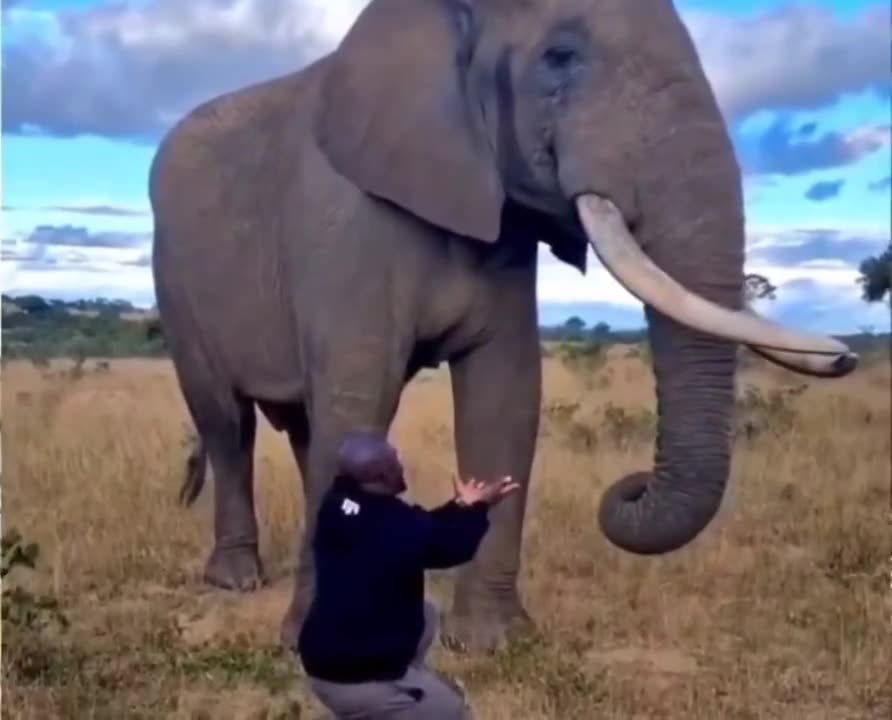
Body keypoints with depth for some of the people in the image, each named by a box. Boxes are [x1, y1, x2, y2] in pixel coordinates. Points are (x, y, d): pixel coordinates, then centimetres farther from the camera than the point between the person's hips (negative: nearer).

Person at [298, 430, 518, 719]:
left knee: (424, 615, 24)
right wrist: (476, 509, 14)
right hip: (362, 679, -7)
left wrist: (460, 506, 15)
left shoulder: (334, 506, -2)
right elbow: (451, 547, 0)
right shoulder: (399, 528, -23)